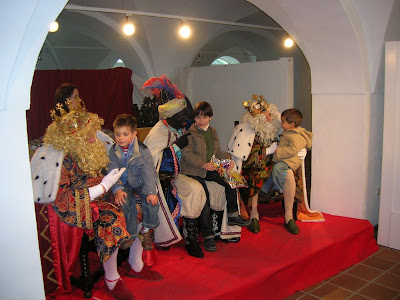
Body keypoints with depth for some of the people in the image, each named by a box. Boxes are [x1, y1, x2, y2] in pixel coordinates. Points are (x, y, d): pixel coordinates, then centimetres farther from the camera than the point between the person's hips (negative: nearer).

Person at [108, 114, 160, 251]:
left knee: (151, 200, -26)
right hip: (124, 185, 1)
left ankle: (146, 231, -2)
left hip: (141, 183, -1)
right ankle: (130, 236, -12)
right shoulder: (113, 152, -2)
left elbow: (148, 172, -16)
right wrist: (118, 190, -24)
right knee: (124, 202, -28)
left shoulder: (142, 150, -11)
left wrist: (151, 192, -29)